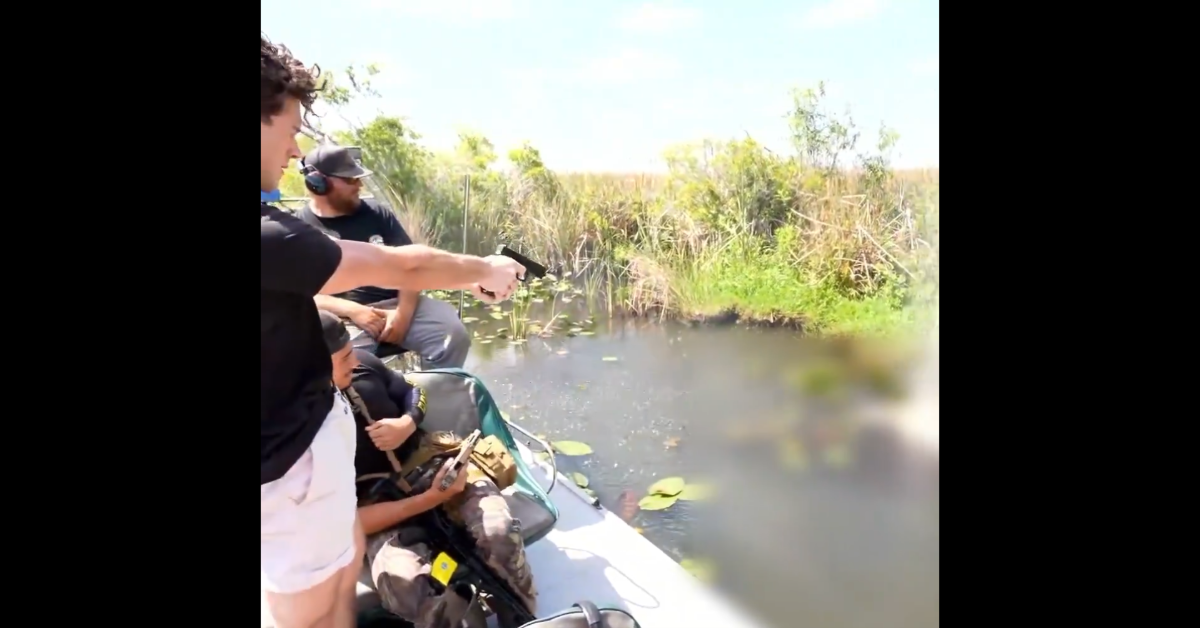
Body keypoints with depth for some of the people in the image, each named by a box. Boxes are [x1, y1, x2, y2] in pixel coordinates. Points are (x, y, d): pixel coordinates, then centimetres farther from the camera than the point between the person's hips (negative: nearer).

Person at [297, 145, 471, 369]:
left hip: (395, 304, 3)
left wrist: (403, 312, -11)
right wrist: (353, 310, -18)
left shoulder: (376, 213, 12)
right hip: (343, 317, -3)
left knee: (453, 333, -18)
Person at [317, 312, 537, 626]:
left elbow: (411, 392, 16)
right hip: (381, 509, -3)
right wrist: (430, 499, -23)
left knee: (498, 532, -28)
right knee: (404, 585, -37)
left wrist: (408, 423, -8)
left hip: (430, 463, 4)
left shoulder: (362, 363, -5)